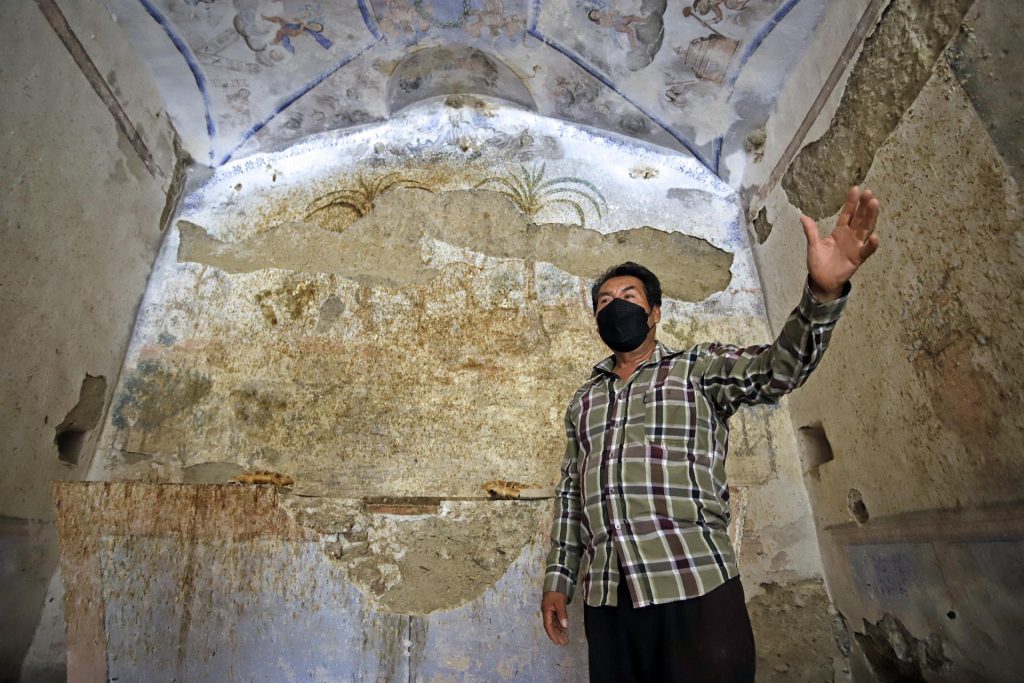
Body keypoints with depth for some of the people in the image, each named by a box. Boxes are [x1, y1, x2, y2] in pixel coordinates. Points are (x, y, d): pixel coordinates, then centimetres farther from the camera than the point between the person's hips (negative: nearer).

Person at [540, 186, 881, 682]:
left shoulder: (699, 368, 5)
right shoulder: (583, 401, 15)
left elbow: (779, 367, -12)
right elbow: (570, 493, 16)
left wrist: (823, 292, -29)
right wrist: (558, 579, 14)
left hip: (696, 590, -3)